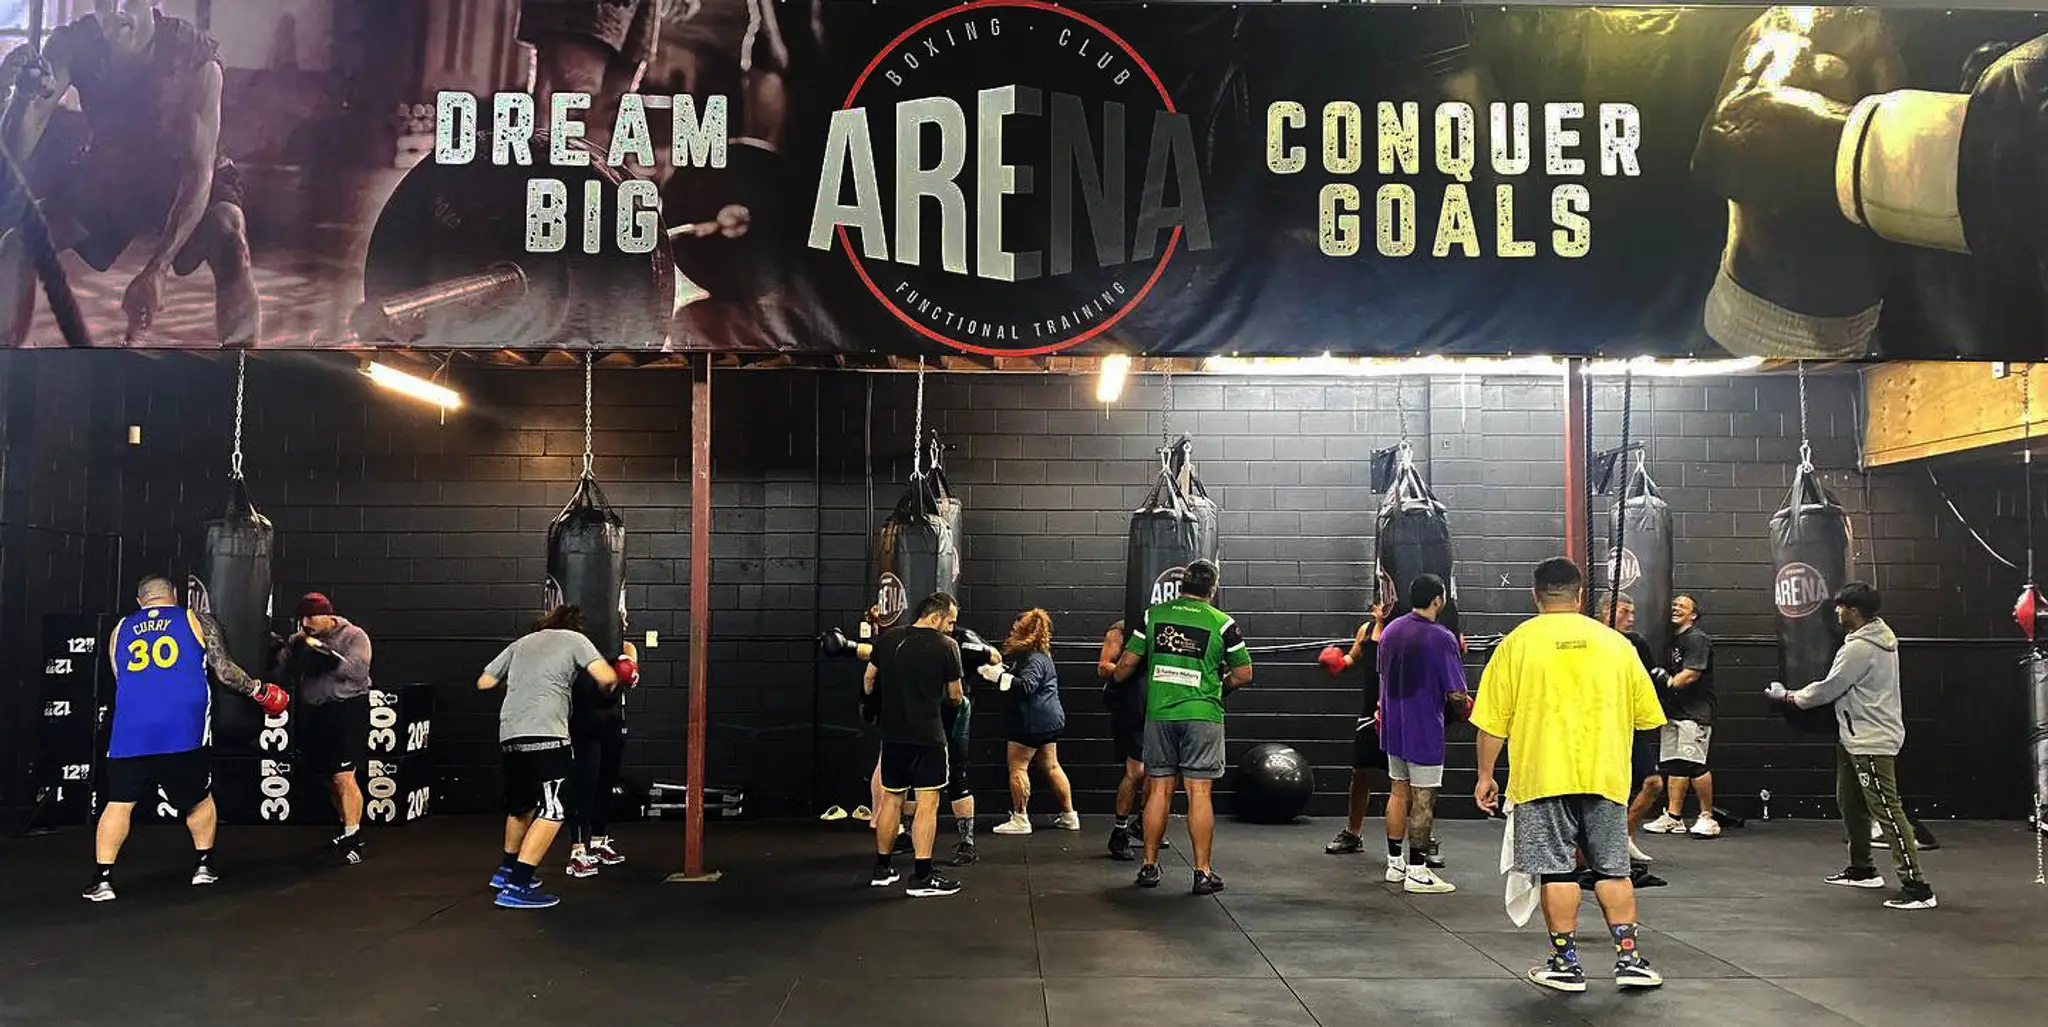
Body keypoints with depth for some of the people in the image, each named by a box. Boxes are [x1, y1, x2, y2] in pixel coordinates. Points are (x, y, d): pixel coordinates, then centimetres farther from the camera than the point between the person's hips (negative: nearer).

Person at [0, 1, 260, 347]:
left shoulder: (195, 55, -28)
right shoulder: (72, 45, -20)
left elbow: (199, 169, -33)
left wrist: (156, 270, -42)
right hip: (101, 182, 4)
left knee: (226, 232, -35)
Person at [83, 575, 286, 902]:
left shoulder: (120, 630, 17)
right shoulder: (196, 621, 8)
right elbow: (225, 672, 2)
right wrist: (259, 690, 17)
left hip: (131, 730, 2)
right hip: (184, 729, -1)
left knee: (119, 804, 8)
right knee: (199, 798, 18)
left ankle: (102, 880, 1)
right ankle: (203, 865, 23)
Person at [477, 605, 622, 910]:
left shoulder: (521, 643, 25)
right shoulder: (575, 639, 10)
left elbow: (484, 683, 27)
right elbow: (606, 677, -5)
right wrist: (610, 687, 18)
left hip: (509, 733, 7)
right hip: (545, 735, -7)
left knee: (522, 805, 25)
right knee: (552, 810, -4)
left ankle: (506, 871, 38)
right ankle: (516, 887, -12)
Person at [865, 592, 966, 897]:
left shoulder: (888, 639, 4)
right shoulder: (946, 645, -8)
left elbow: (868, 681, 13)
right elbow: (955, 696, 1)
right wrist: (960, 700, 24)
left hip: (892, 733, 5)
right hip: (927, 735, -5)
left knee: (891, 798, 15)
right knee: (927, 803, -1)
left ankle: (882, 869, 23)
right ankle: (921, 877, -3)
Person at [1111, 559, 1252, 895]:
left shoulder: (1154, 614, 5)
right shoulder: (1222, 623, -1)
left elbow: (1127, 663, 8)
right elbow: (1244, 674, 3)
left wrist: (1114, 680, 28)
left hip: (1158, 713, 2)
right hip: (1202, 715, -2)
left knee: (1158, 790, 9)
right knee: (1199, 792, -1)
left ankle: (1149, 867, 16)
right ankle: (1203, 872, 1)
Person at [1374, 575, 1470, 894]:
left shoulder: (1390, 630, 6)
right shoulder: (1441, 638, -17)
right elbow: (1455, 693, -17)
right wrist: (1468, 706, 4)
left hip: (1393, 727, 7)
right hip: (1424, 731, -7)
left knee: (1399, 792, 15)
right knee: (1423, 799, 0)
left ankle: (1394, 863, 21)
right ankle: (1417, 872, 4)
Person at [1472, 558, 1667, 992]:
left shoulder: (1517, 643, -2)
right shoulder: (1615, 643, 6)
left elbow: (1493, 721, -3)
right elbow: (1645, 715, 13)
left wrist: (1486, 775, 7)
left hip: (1543, 777, -2)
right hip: (1604, 776, 3)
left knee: (1557, 870, 3)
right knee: (1613, 869, 12)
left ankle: (1566, 964, 8)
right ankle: (1629, 958, 12)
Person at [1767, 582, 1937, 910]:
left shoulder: (1860, 648, -21)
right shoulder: (1880, 637, 11)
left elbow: (1829, 688, -15)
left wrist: (1788, 696, -1)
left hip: (1872, 743, -11)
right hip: (1857, 738, 11)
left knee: (1887, 810, -12)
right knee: (1850, 802, 20)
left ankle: (1916, 887, -12)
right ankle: (1862, 870, 33)